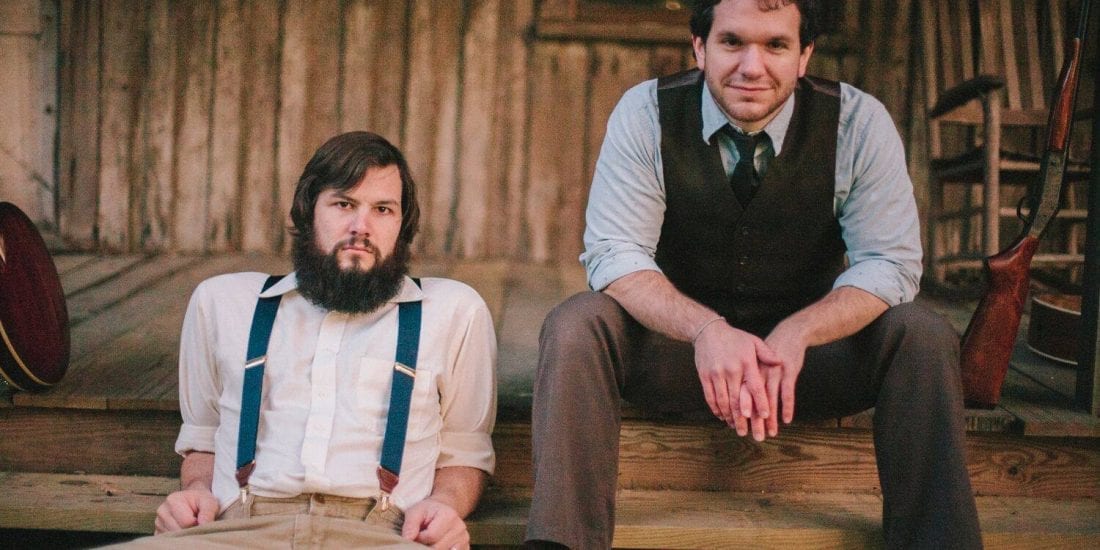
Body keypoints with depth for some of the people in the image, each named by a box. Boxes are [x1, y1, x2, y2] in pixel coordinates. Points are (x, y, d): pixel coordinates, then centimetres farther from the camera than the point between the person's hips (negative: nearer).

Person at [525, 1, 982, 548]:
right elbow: (615, 255, -17)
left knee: (923, 336, -24)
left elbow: (889, 262, -12)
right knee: (574, 325, -28)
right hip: (678, 342, 0)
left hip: (809, 347, 1)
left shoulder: (859, 121, -11)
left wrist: (795, 334, -31)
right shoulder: (646, 112, -12)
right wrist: (706, 329, -37)